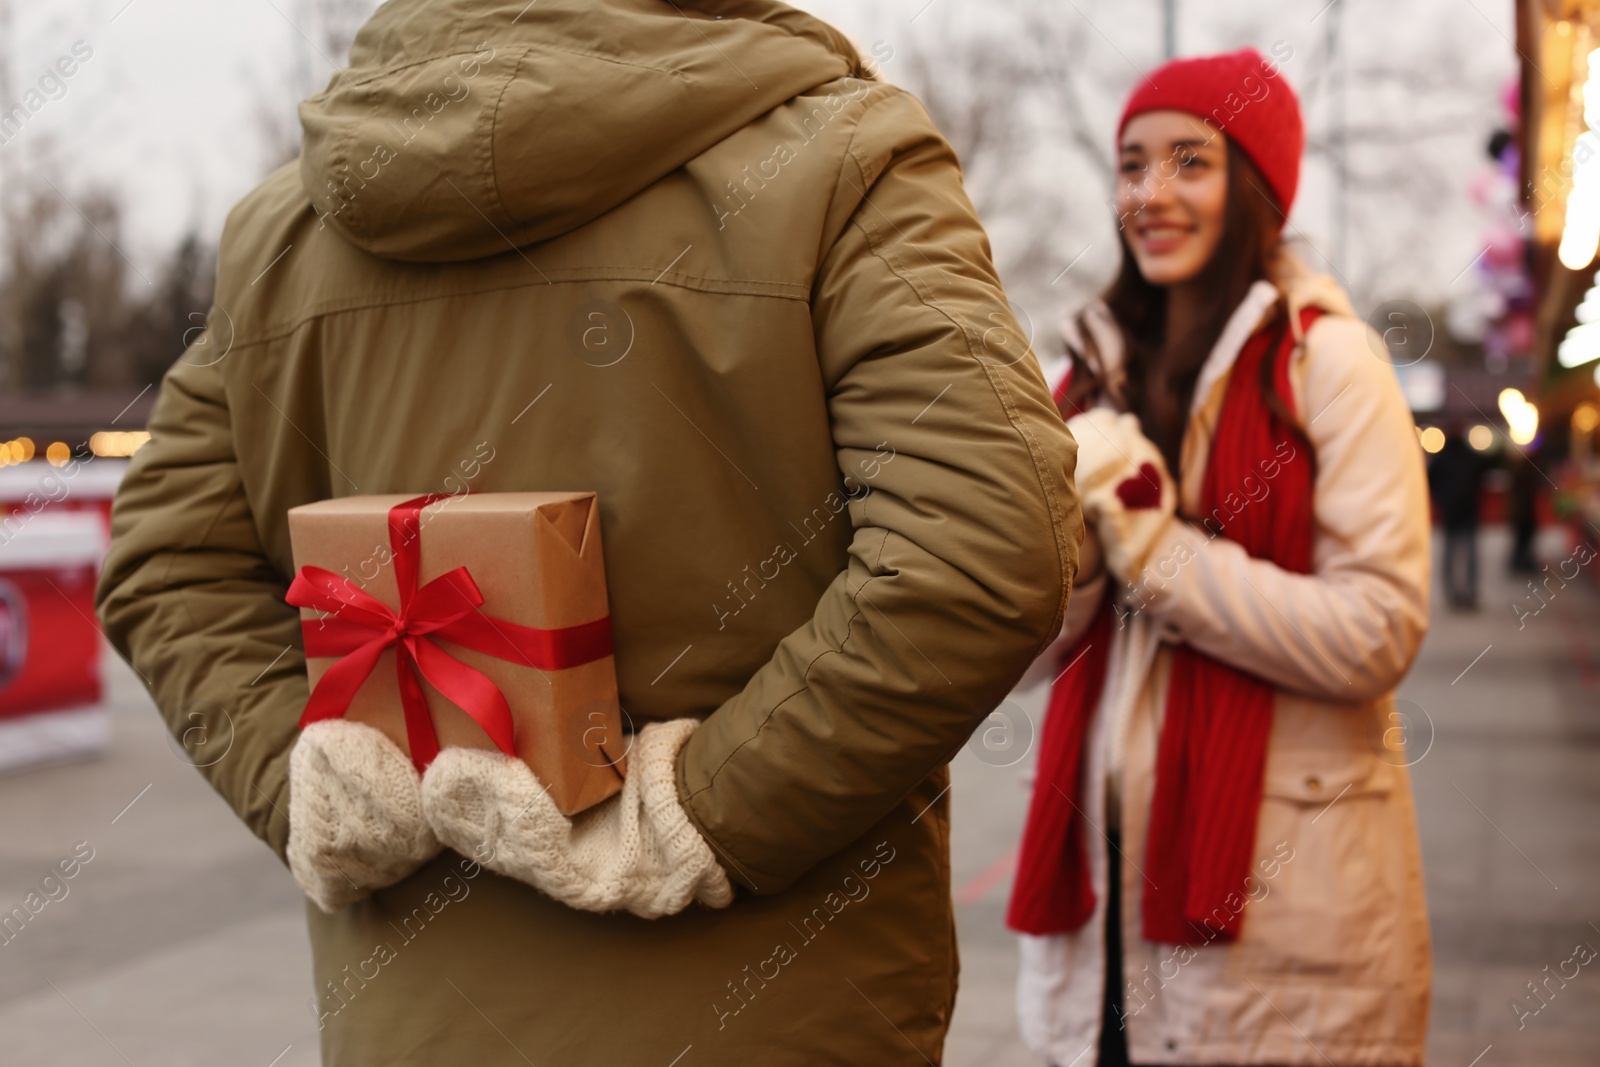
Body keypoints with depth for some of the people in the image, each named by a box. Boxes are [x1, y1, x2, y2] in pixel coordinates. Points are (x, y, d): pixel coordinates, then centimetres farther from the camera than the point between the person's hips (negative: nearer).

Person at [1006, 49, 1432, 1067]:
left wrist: (1146, 545, -14)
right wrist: (1070, 519, -13)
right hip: (1105, 874, 5)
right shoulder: (1097, 371, 9)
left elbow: (1376, 636, -16)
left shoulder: (1326, 359, -6)